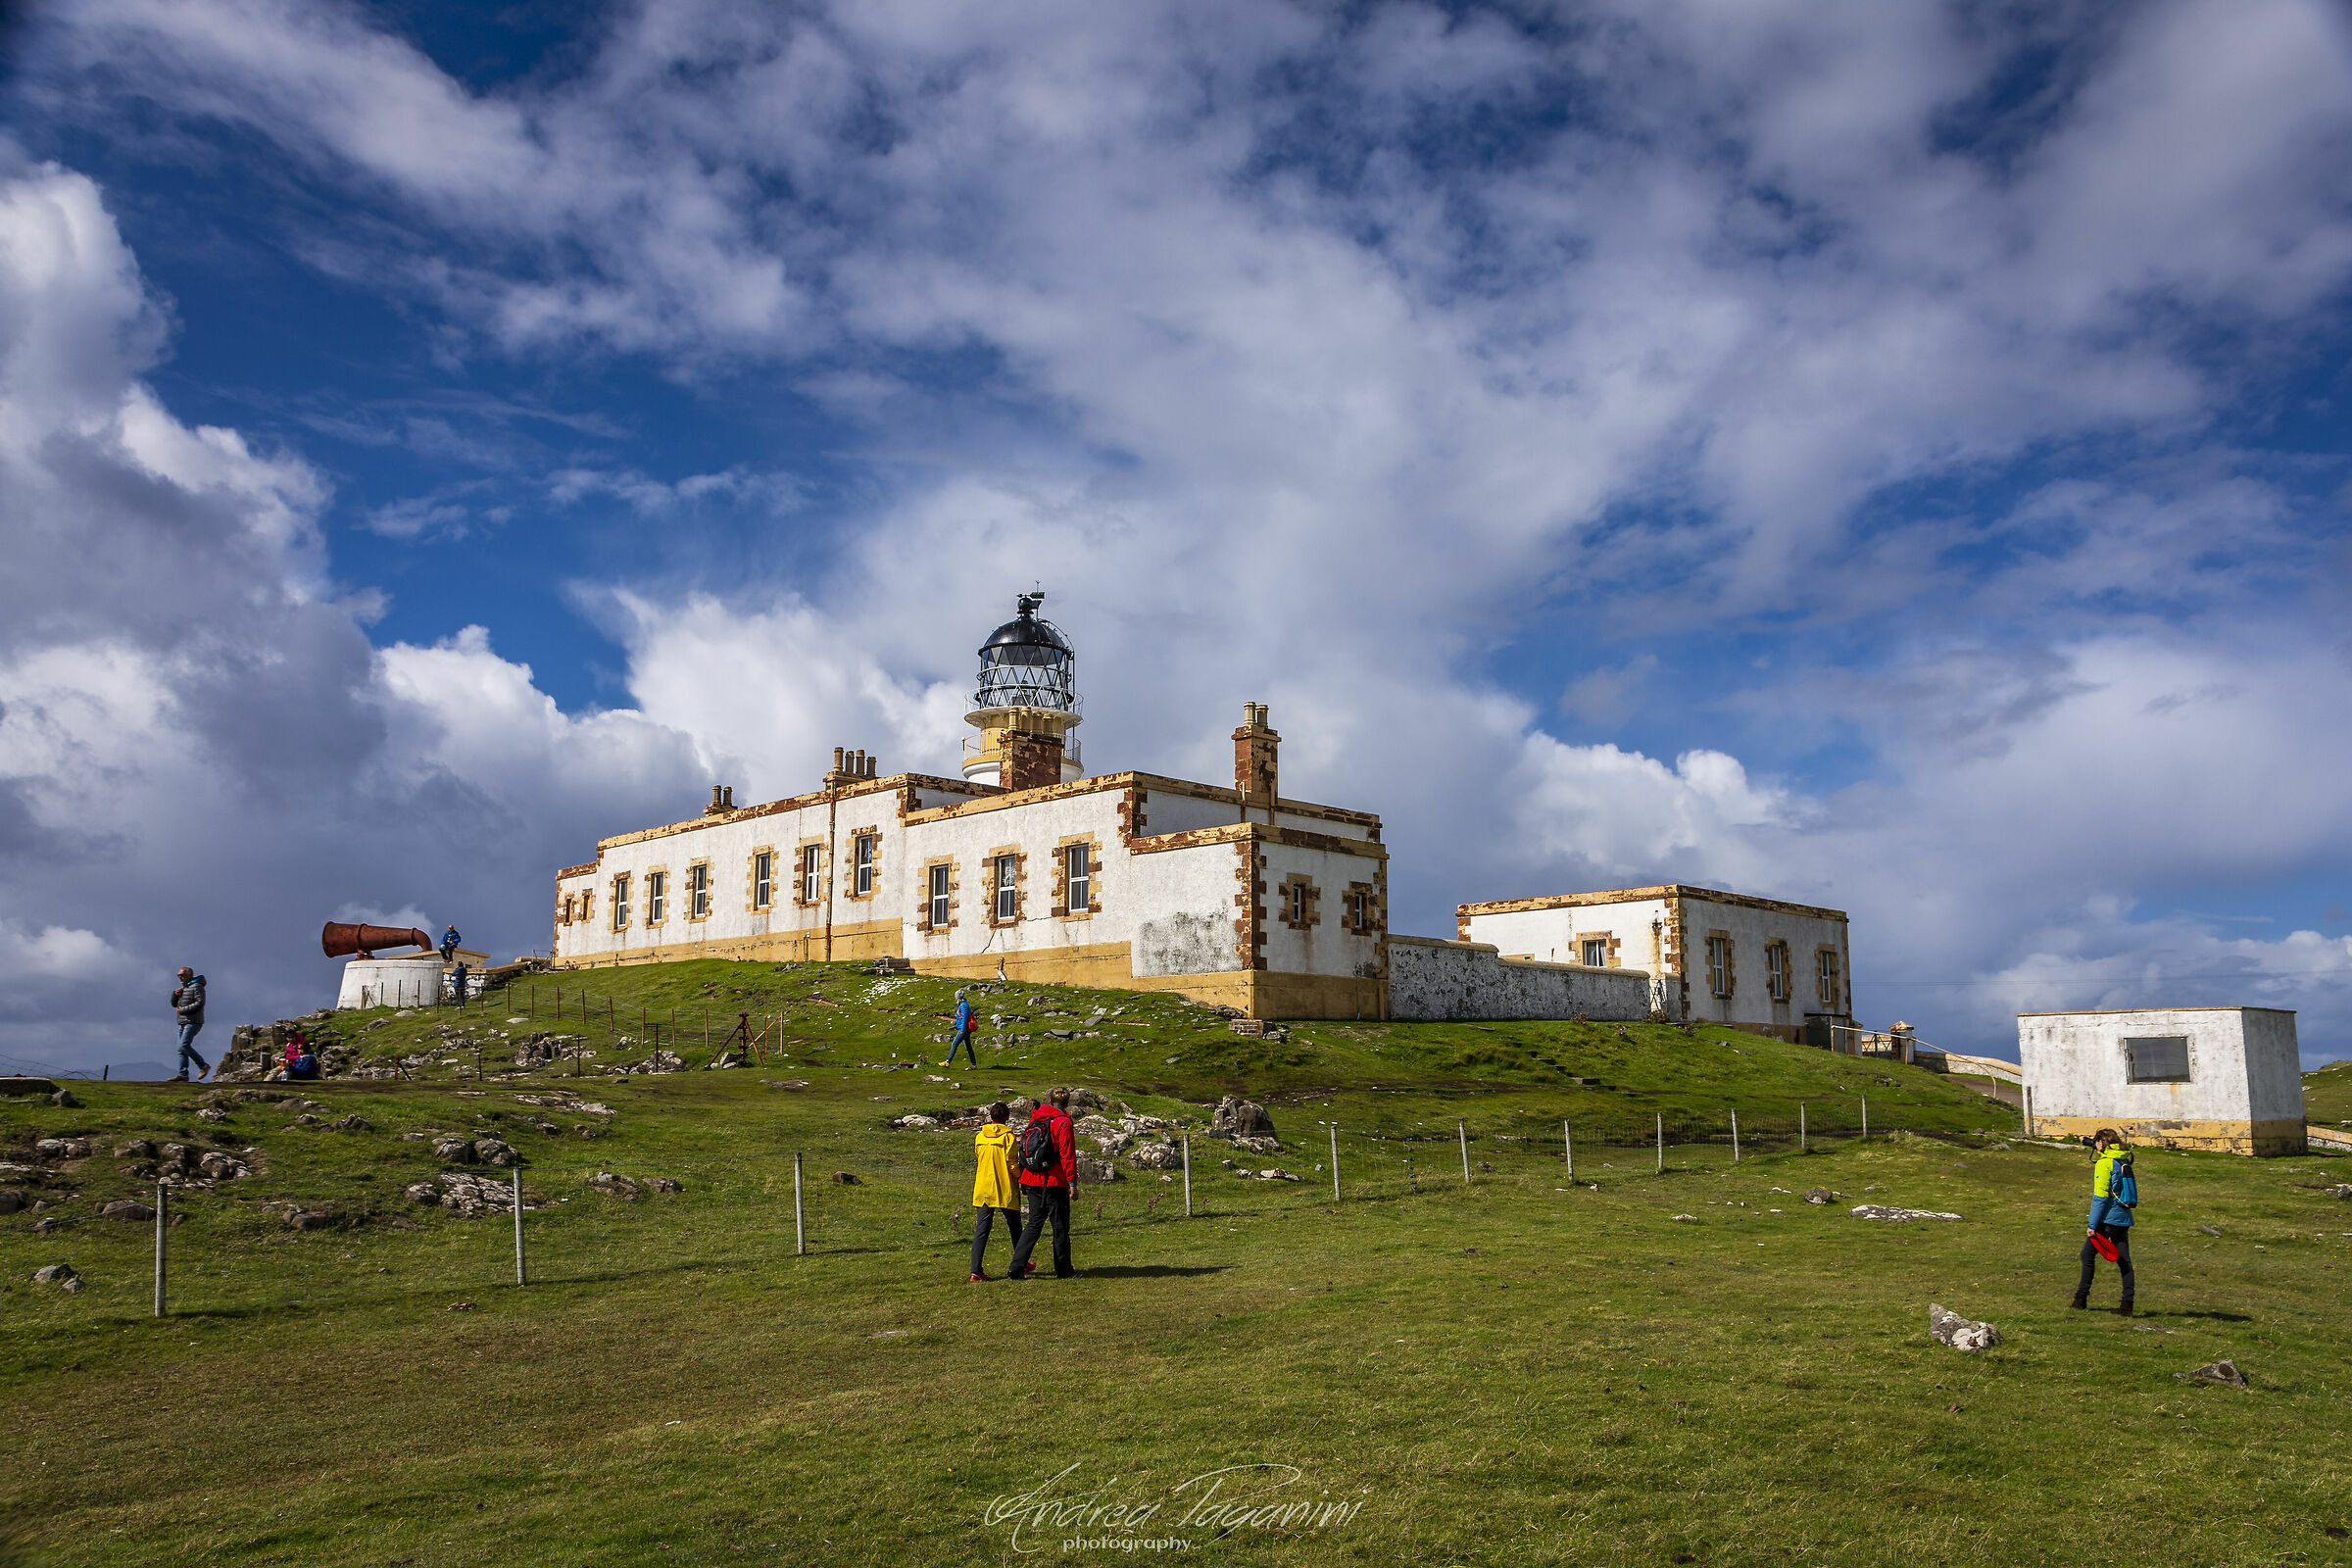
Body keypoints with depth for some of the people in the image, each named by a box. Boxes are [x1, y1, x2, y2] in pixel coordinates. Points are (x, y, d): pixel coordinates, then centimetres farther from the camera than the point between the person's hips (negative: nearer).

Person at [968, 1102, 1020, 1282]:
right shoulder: (1007, 1135, -8)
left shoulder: (979, 1136, 5)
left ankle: (975, 1270, -12)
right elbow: (1011, 1162, -10)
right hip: (1006, 1190, -3)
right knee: (1015, 1228, 14)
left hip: (983, 1189, 3)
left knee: (981, 1230, 0)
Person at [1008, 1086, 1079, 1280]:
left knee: (1034, 1224, 11)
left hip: (1033, 1182, 6)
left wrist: (1023, 1180, 20)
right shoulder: (1062, 1122, -9)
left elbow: (1024, 1150, 14)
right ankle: (1063, 1269, 14)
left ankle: (1017, 1267, 2)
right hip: (1054, 1183, -6)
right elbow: (1067, 1153, -14)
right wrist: (1072, 1180, -11)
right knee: (1060, 1226, 6)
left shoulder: (1034, 1120, 10)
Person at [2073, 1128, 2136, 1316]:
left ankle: (2081, 1298, 9)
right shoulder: (2125, 1161, 10)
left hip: (2108, 1218, -7)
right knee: (2124, 1260, 6)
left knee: (2088, 1255, 4)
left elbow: (2100, 1197, -17)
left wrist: (2092, 1225, -15)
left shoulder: (2104, 1163, -13)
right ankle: (2127, 1304, 4)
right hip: (2124, 1218, 7)